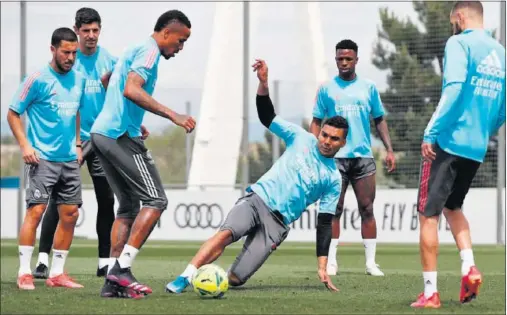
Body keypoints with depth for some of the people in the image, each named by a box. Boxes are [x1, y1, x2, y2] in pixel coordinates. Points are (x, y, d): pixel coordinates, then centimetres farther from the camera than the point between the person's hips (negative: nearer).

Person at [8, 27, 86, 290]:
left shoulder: (79, 79, 8)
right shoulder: (38, 79, -9)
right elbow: (13, 113, -5)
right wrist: (24, 145, -14)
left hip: (69, 160, 6)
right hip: (43, 158, -6)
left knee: (70, 214, 5)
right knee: (36, 210, -13)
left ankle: (57, 273, 12)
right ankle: (24, 273, -8)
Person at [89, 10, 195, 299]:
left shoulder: (134, 50, 21)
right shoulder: (149, 52, -9)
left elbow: (107, 79, 34)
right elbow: (132, 90, -25)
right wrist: (173, 116, -27)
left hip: (101, 133, 10)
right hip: (121, 134, -10)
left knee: (128, 206, 13)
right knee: (155, 200, -7)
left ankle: (113, 280, 6)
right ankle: (122, 269, -14)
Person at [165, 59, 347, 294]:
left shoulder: (334, 180, 8)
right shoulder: (301, 139, 10)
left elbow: (325, 224, 7)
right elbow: (267, 117, 6)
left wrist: (322, 267, -1)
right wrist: (263, 82, -13)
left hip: (277, 223, 0)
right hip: (257, 199, 0)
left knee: (235, 279, -15)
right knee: (226, 233, -34)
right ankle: (184, 278, -36)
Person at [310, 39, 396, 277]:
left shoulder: (368, 87, 10)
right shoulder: (326, 88, 6)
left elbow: (379, 120, 13)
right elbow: (317, 122, 7)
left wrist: (389, 149, 4)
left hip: (363, 157, 1)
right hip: (335, 157, -1)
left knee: (367, 209, 0)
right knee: (334, 210, -1)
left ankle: (371, 262, 3)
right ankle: (331, 262, 3)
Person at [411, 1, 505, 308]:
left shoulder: (459, 43, -9)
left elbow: (454, 87, -23)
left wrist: (431, 132, -21)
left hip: (449, 142, -7)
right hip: (477, 148, 7)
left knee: (428, 214, 1)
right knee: (452, 207, 25)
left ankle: (431, 292, -1)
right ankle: (470, 267, 4)